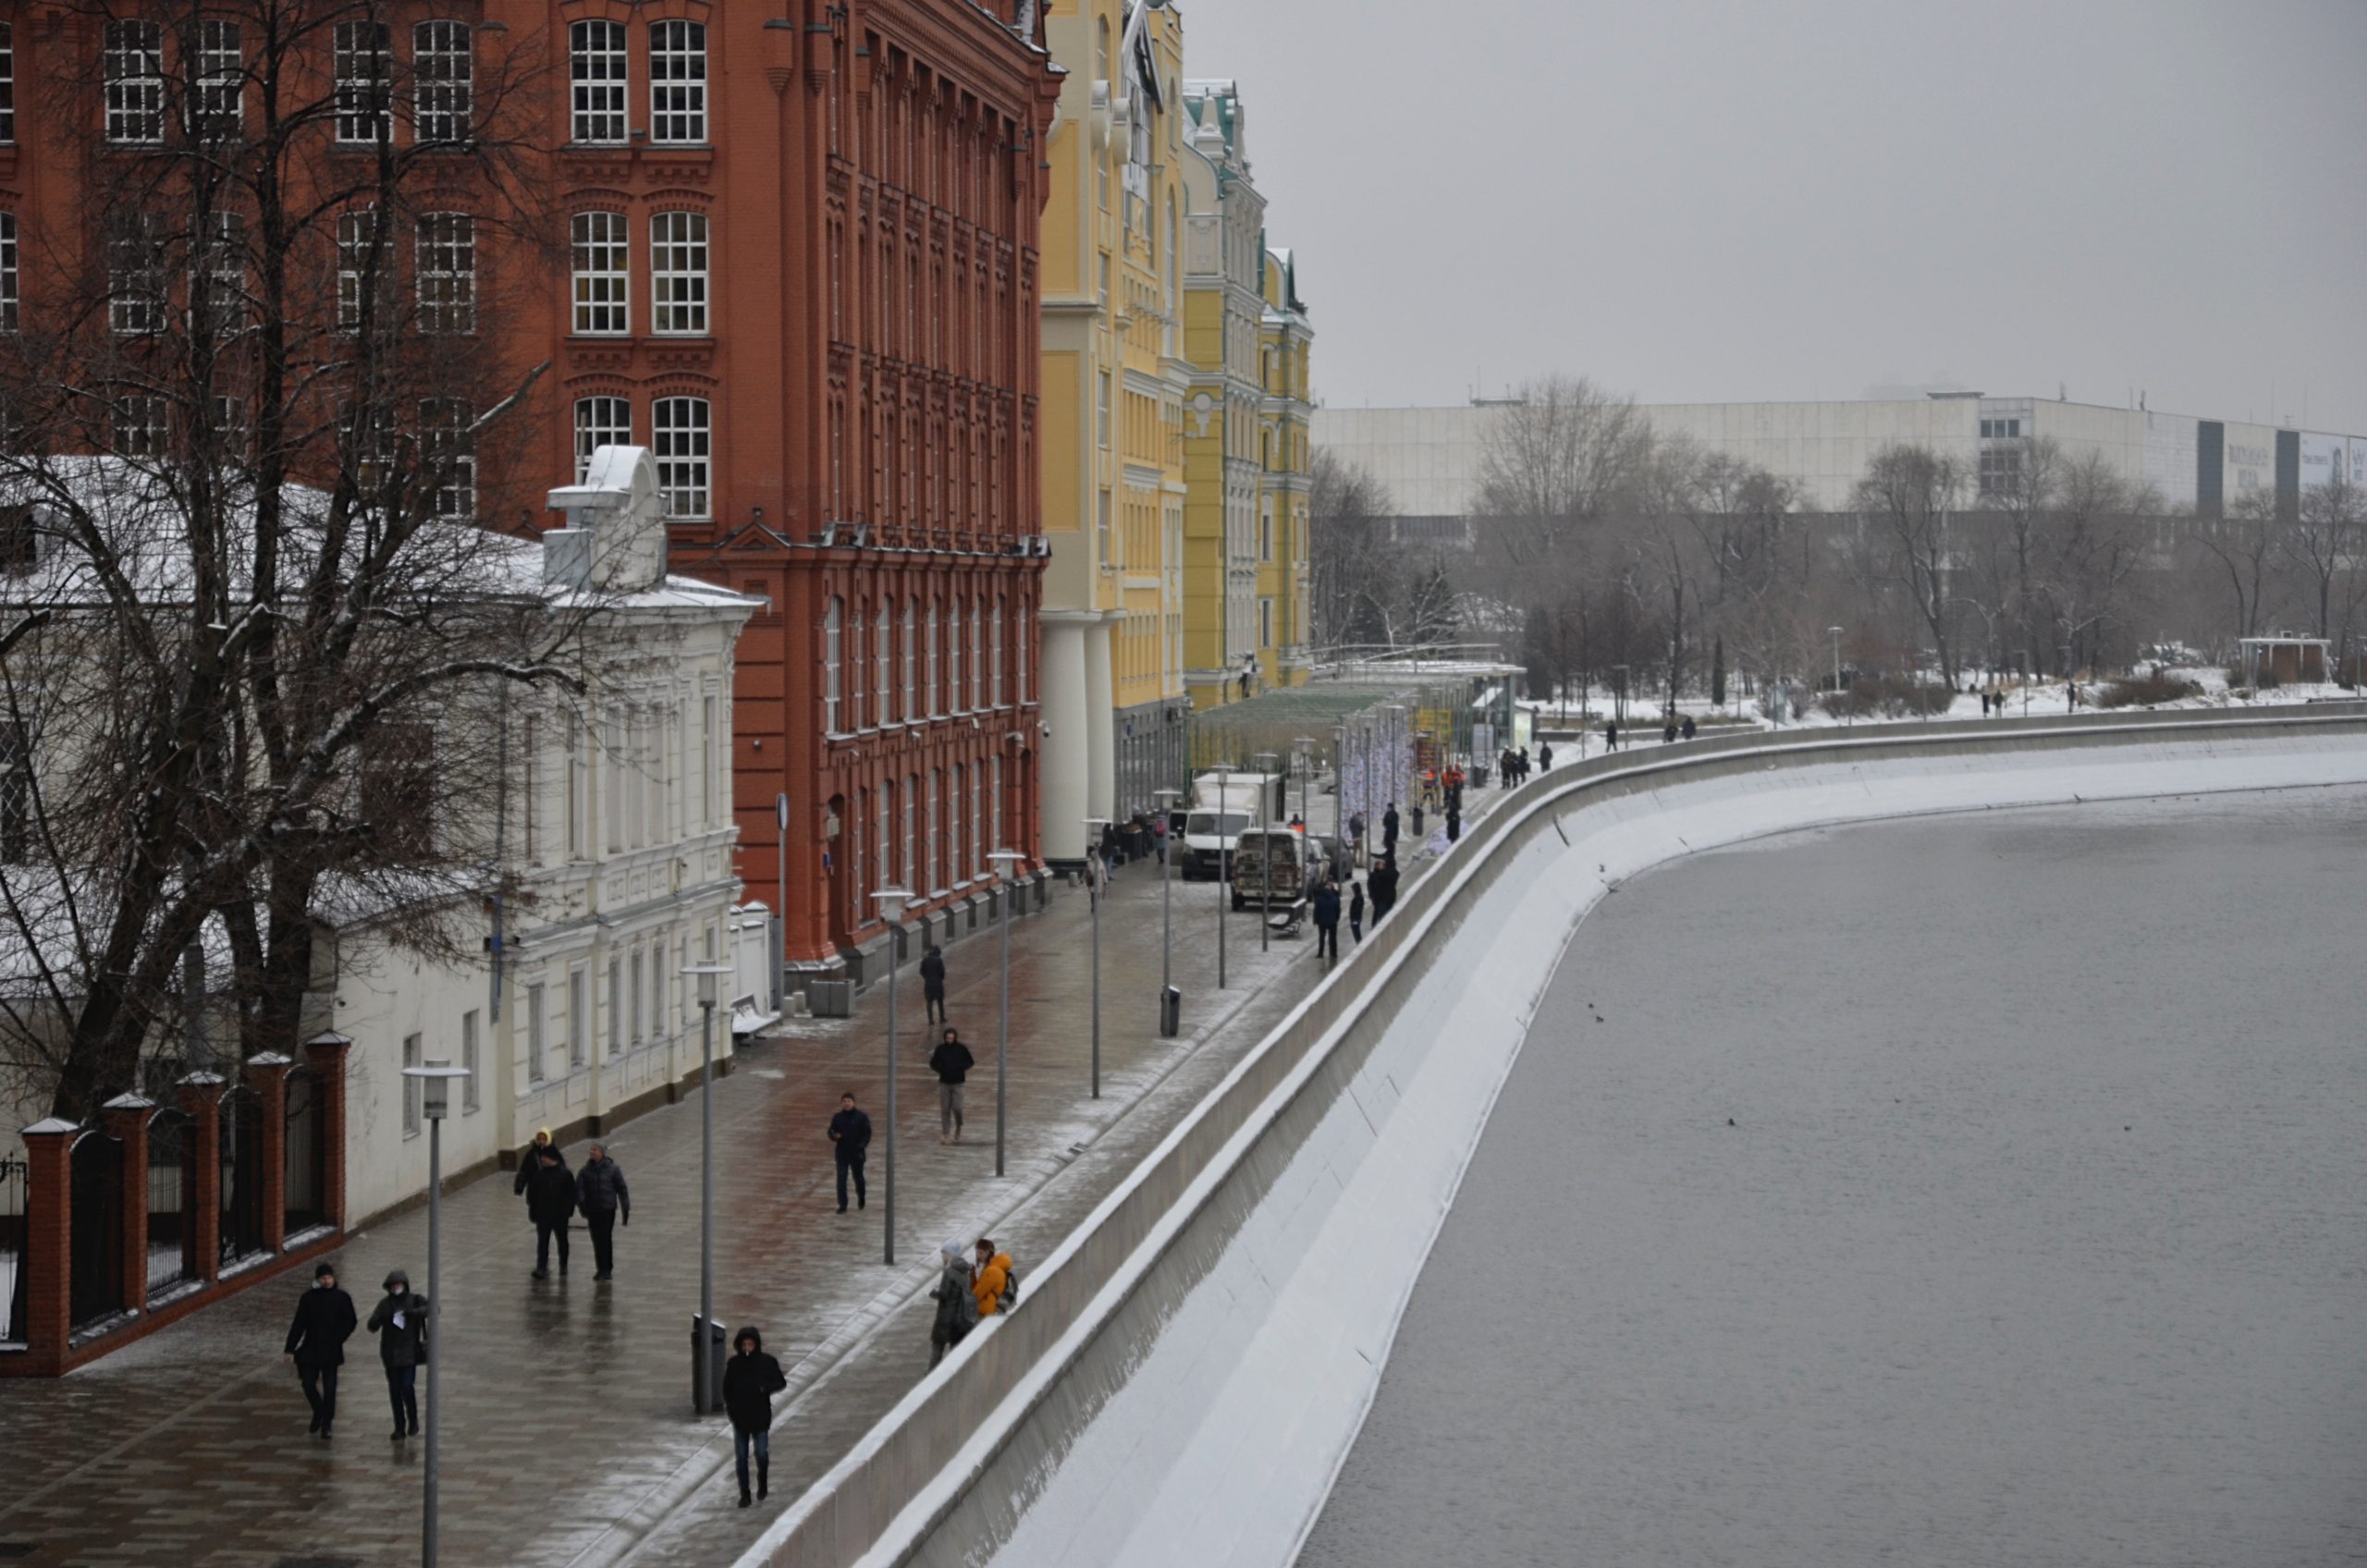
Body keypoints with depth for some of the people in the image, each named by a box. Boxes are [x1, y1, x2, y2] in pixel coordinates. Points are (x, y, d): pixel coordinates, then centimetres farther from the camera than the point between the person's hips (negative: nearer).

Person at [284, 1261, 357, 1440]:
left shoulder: (342, 1298, 0)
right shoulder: (308, 1298, 2)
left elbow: (350, 1322, 1)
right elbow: (298, 1325, 2)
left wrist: (337, 1339, -13)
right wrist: (290, 1349, -1)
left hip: (331, 1351, -1)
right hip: (310, 1350, 1)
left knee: (329, 1387, -1)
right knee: (308, 1383, -1)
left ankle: (326, 1425, 6)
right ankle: (319, 1414, 26)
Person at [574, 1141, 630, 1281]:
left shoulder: (612, 1169, -4)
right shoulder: (586, 1170, 3)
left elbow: (622, 1189, -1)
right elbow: (579, 1188, -4)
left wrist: (626, 1210, -1)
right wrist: (581, 1203, -22)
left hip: (608, 1209, -3)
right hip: (592, 1210, 3)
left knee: (606, 1239, -8)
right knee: (596, 1240, 5)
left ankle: (606, 1269, -1)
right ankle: (600, 1269, 14)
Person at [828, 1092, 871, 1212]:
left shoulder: (861, 1117, -4)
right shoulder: (837, 1118, 2)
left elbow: (867, 1133, -4)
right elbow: (831, 1132, 7)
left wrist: (861, 1146, -18)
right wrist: (834, 1136, -17)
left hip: (856, 1153, -1)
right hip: (841, 1154, 1)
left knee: (858, 1177, 13)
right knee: (841, 1179, -5)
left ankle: (861, 1197, 40)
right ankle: (842, 1205, -1)